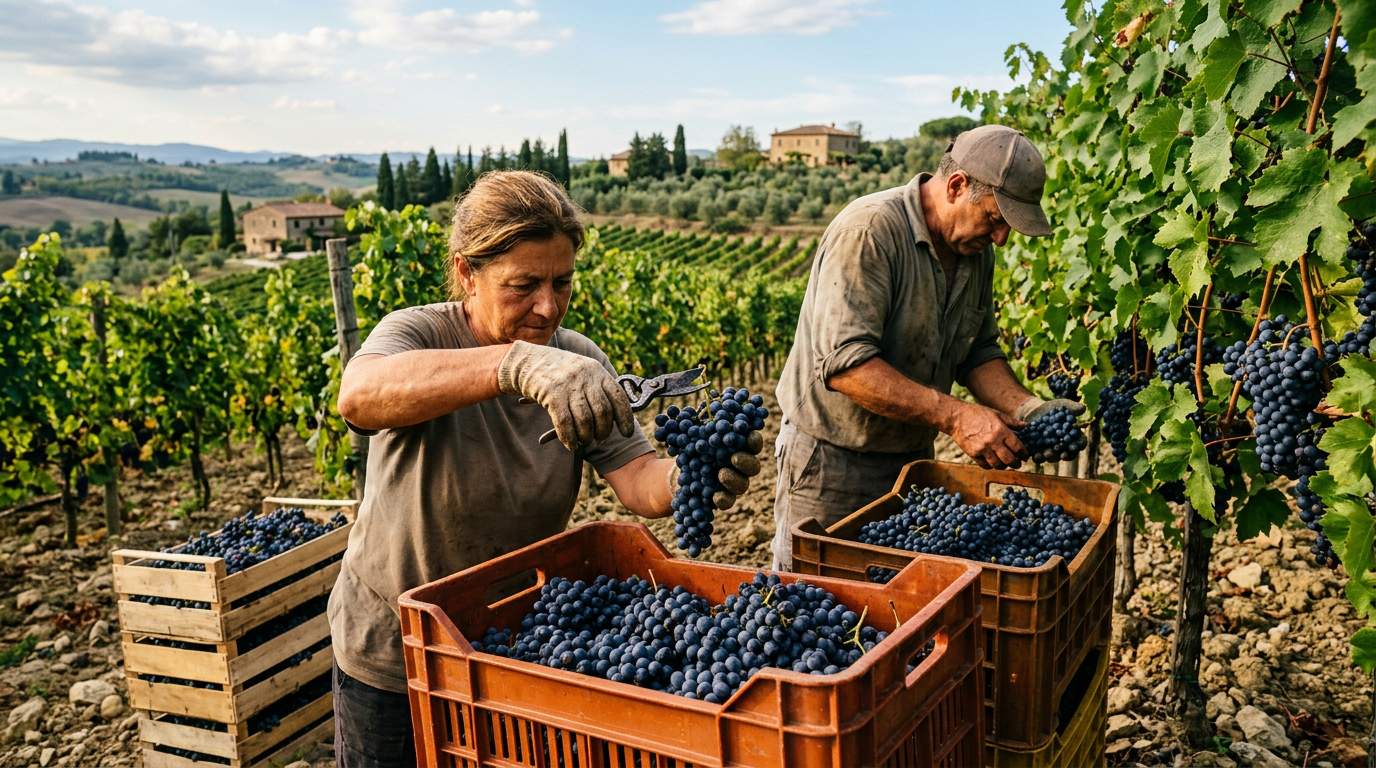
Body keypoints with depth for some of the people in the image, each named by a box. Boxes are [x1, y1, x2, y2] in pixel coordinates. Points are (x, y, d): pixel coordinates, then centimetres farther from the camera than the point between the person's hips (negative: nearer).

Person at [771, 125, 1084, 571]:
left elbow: (978, 351, 11)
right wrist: (955, 417, -30)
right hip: (832, 462, -7)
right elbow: (845, 364, -29)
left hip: (913, 458, 7)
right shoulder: (868, 231, -21)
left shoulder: (977, 251, 4)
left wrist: (1025, 408, -8)